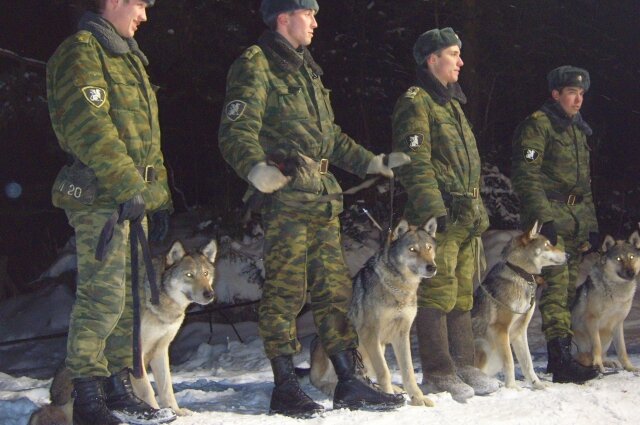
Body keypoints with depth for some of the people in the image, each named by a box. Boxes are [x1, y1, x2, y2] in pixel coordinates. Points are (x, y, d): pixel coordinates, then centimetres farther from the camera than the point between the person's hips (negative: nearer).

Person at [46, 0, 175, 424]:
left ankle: (118, 389, 17)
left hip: (131, 195, 10)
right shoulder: (81, 52, -7)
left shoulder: (126, 57, 23)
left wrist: (158, 192, 21)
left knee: (131, 298, 10)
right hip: (99, 197, -10)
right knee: (102, 298, -12)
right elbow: (90, 127, -19)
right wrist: (128, 186, -22)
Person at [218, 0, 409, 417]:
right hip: (285, 196, -8)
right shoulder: (256, 66, -4)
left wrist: (373, 162, 34)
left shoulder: (306, 69, 24)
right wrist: (257, 168, -33)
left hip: (323, 196, 8)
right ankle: (285, 387, -1)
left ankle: (350, 382, 13)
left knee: (335, 289, 8)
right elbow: (237, 131, -15)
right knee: (285, 290, -6)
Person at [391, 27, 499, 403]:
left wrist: (478, 213, 23)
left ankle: (463, 365, 17)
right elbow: (415, 162, -15)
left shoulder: (452, 104, 23)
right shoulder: (416, 102, -6)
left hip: (465, 217, 9)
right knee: (438, 294, -8)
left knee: (462, 294, 11)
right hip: (440, 216, -9)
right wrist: (433, 209, -22)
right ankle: (438, 374, -4)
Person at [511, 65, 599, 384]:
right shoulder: (537, 125, -4)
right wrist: (544, 218, -20)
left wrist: (591, 225, 20)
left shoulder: (577, 130, 22)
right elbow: (526, 176, -13)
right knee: (556, 287, -16)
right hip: (549, 220, -8)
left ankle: (561, 357, 10)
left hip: (574, 223, 8)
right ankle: (561, 359, -23)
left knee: (569, 289, 6)